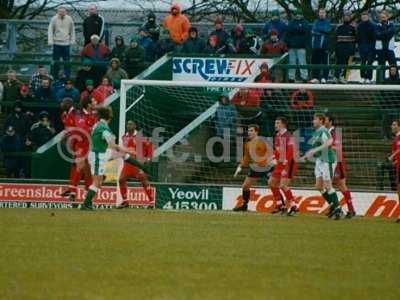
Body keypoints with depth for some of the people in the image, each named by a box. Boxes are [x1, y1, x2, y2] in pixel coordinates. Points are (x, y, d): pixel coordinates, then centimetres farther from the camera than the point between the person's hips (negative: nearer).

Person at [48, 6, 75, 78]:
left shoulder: (69, 19, 1)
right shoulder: (54, 19, -4)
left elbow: (72, 31, 9)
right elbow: (50, 31, -2)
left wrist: (72, 40, 4)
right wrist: (50, 41, -9)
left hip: (66, 43, 1)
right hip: (57, 43, -1)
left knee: (67, 61, 3)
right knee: (56, 61, 4)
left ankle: (68, 76, 11)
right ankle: (54, 76, 12)